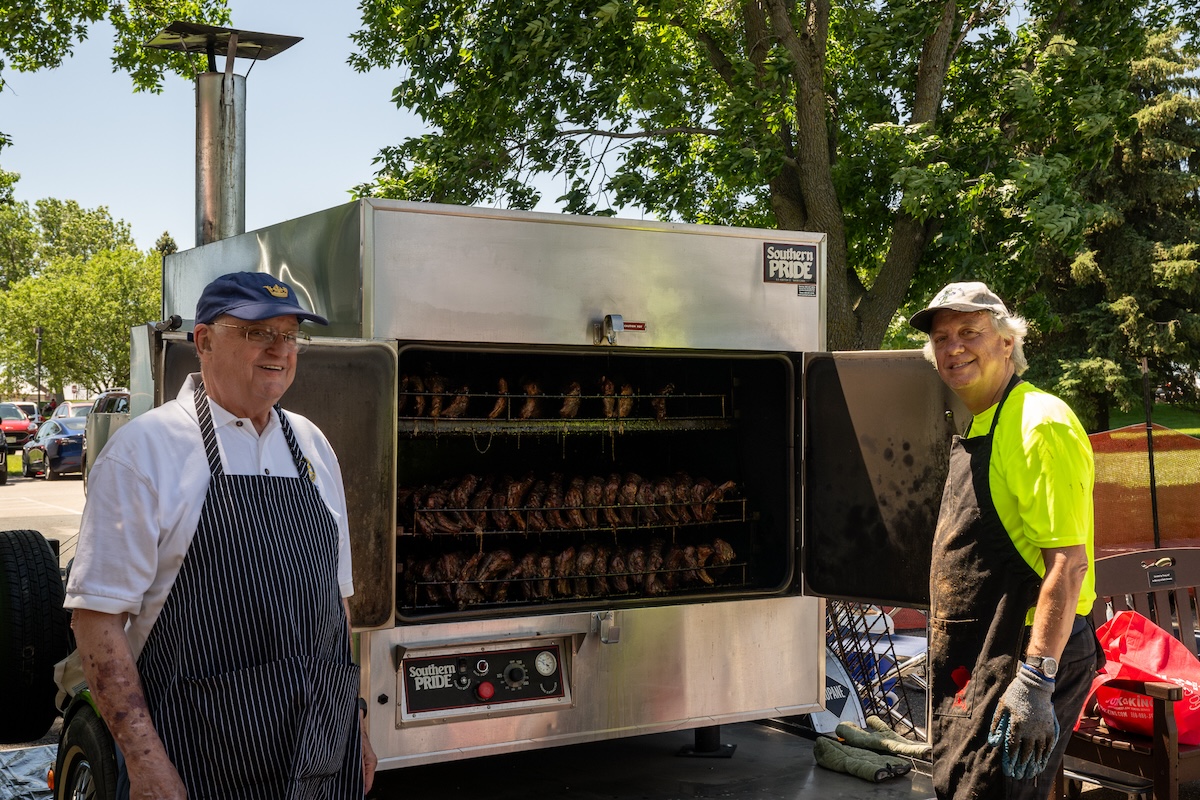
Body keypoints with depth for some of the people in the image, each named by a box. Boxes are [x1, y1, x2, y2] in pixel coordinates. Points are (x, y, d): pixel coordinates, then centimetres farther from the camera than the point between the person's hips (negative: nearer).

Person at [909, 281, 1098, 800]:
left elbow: (1068, 563, -23)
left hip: (1025, 661, -10)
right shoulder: (978, 430, 15)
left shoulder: (1040, 425, -16)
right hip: (974, 662, 10)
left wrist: (1035, 682, -27)